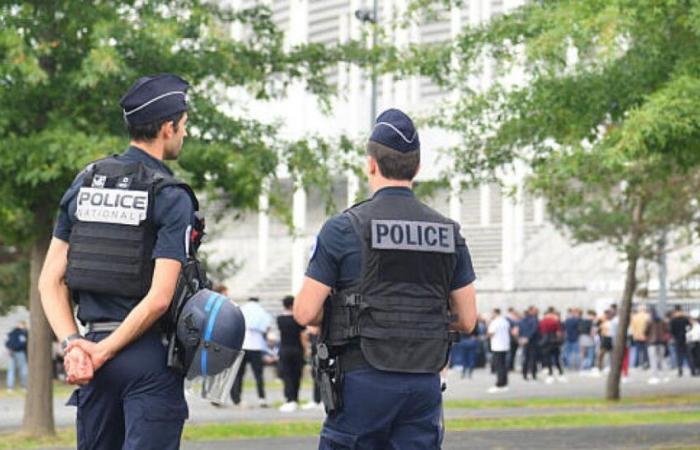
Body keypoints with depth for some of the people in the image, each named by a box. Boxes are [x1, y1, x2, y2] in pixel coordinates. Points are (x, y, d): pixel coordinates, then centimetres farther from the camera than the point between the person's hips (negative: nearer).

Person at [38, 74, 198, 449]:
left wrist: (72, 345, -5)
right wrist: (103, 352, -12)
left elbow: (50, 281, 3)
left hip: (93, 342, 5)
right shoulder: (172, 198, -9)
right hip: (150, 355, -5)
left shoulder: (83, 184, 8)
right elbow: (159, 298, -17)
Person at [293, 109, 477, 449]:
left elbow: (305, 313, -7)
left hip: (363, 382, -3)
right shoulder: (447, 232, 6)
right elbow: (467, 319, 9)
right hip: (424, 383, 4)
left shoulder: (344, 229, -6)